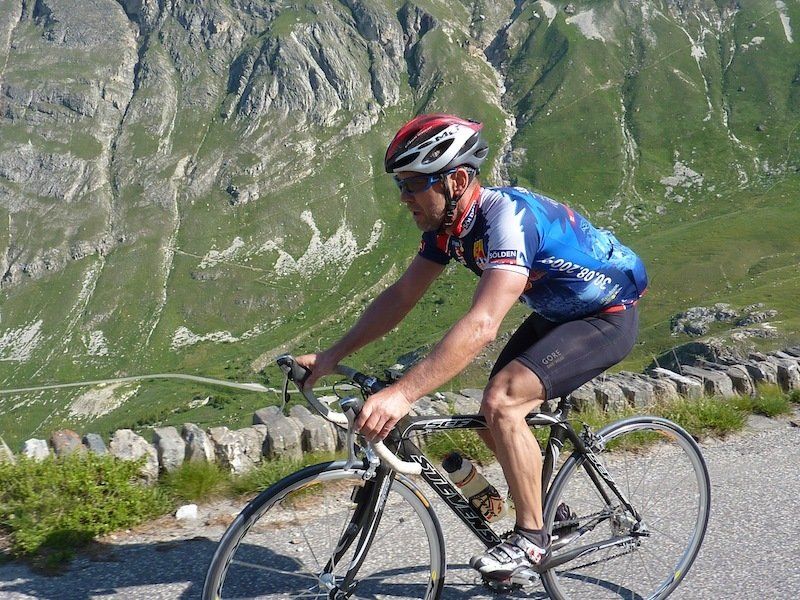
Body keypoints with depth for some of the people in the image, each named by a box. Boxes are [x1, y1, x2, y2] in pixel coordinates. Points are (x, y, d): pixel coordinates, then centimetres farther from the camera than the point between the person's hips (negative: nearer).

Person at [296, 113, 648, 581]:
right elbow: (402, 295, 0)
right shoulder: (447, 224, -7)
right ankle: (549, 512, 28)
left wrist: (403, 394, -51)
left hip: (608, 317, -8)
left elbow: (481, 326, -45)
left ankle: (532, 535, -7)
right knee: (495, 426, 3)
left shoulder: (508, 217, -34)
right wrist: (331, 356, -4)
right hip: (556, 313, 9)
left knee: (501, 402, -25)